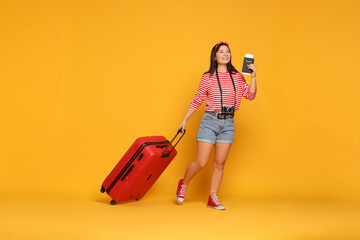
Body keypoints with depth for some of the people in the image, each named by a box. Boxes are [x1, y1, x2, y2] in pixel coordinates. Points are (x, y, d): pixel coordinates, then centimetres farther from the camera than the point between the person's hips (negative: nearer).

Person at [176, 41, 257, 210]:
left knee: (219, 163, 5)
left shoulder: (237, 77, 7)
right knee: (201, 162, -5)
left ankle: (212, 199, 15)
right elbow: (197, 100, 4)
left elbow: (251, 95, 2)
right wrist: (184, 120, 4)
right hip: (210, 121, -3)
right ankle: (183, 184, 23)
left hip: (228, 123, 3)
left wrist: (253, 77, -9)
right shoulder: (208, 77, -1)